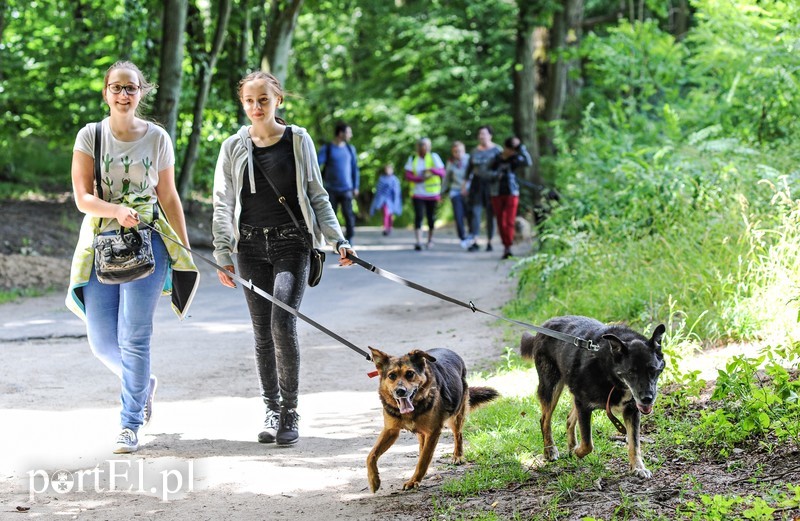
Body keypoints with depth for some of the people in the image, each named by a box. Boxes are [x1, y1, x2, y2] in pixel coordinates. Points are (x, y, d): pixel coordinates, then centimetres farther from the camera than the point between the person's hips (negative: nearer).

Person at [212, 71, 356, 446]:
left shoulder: (298, 141, 3)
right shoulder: (234, 148, 5)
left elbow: (317, 196, 8)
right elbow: (223, 204, 5)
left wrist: (337, 239, 0)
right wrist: (223, 254, -2)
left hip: (291, 242, -2)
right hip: (251, 246, 2)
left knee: (283, 324, -15)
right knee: (262, 332, 4)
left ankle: (289, 412, -4)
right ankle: (271, 410, 16)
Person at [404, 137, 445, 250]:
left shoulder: (434, 157, 2)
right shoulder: (412, 159, 7)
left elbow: (442, 173, -7)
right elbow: (408, 175, -1)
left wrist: (432, 170, -27)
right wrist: (420, 178, -19)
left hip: (432, 193, 0)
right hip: (418, 193, 0)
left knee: (431, 216, 6)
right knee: (418, 216, -13)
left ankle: (430, 239, 25)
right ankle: (418, 241, -18)